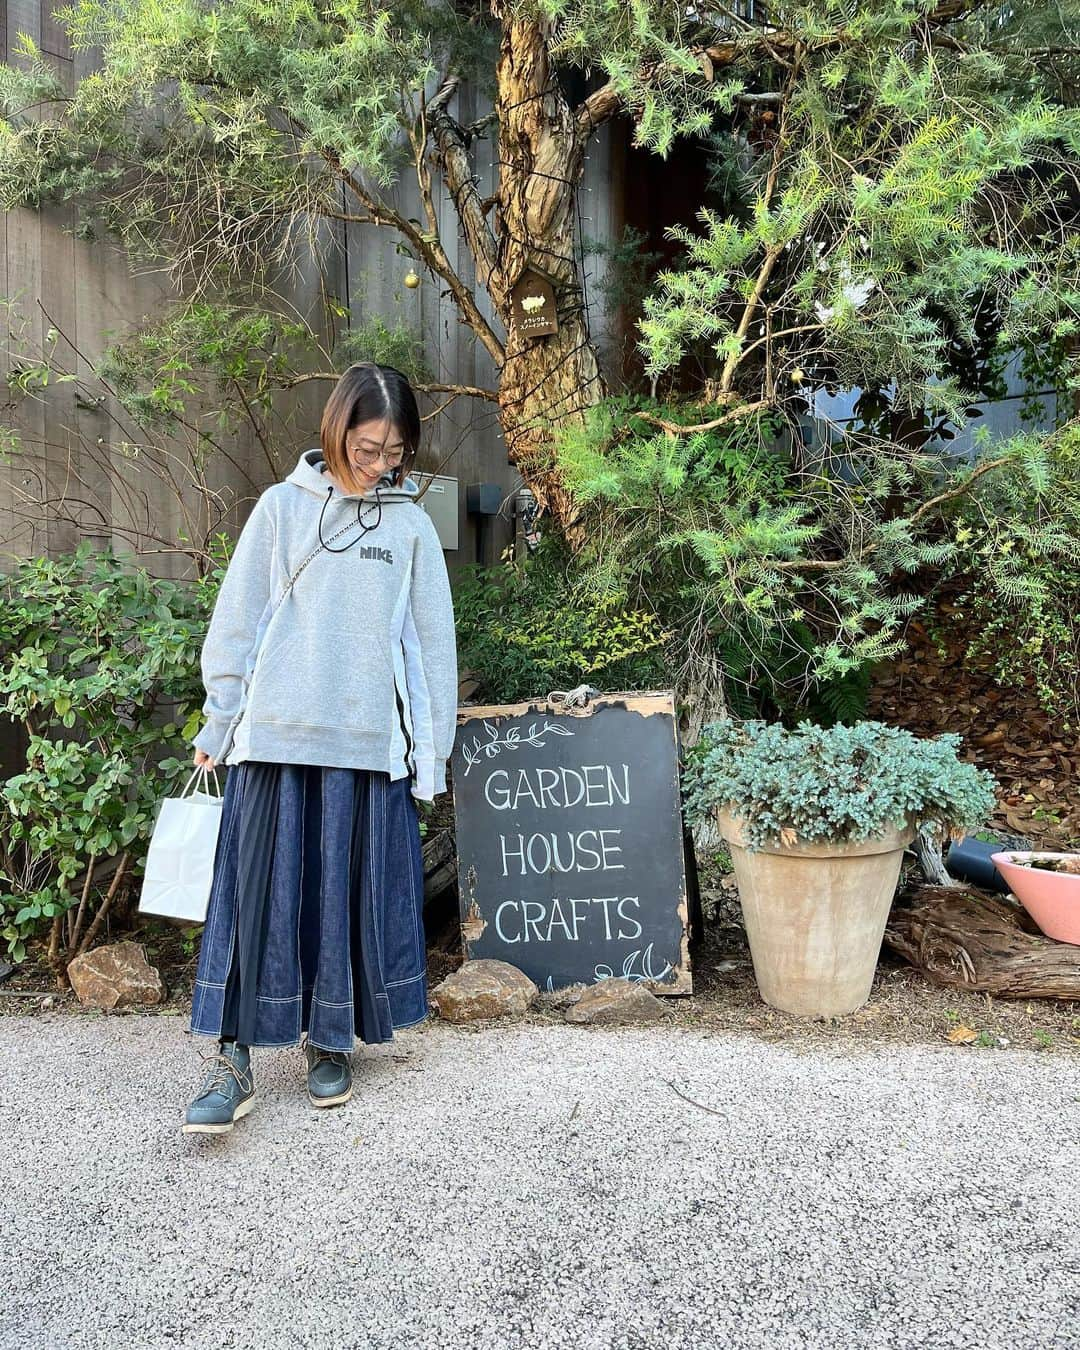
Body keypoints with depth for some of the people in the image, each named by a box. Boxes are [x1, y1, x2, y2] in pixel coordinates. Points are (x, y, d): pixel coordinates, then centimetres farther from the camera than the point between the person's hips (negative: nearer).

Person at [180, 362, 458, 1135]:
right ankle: (234, 1063, 10)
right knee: (259, 894, 0)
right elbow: (237, 621, 6)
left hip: (369, 743, 1)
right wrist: (218, 725, 3)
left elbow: (433, 642, 8)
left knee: (353, 896, 8)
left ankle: (331, 1043, 25)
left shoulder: (411, 525, 8)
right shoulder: (283, 507, 5)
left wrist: (432, 752, 6)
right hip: (278, 736, -1)